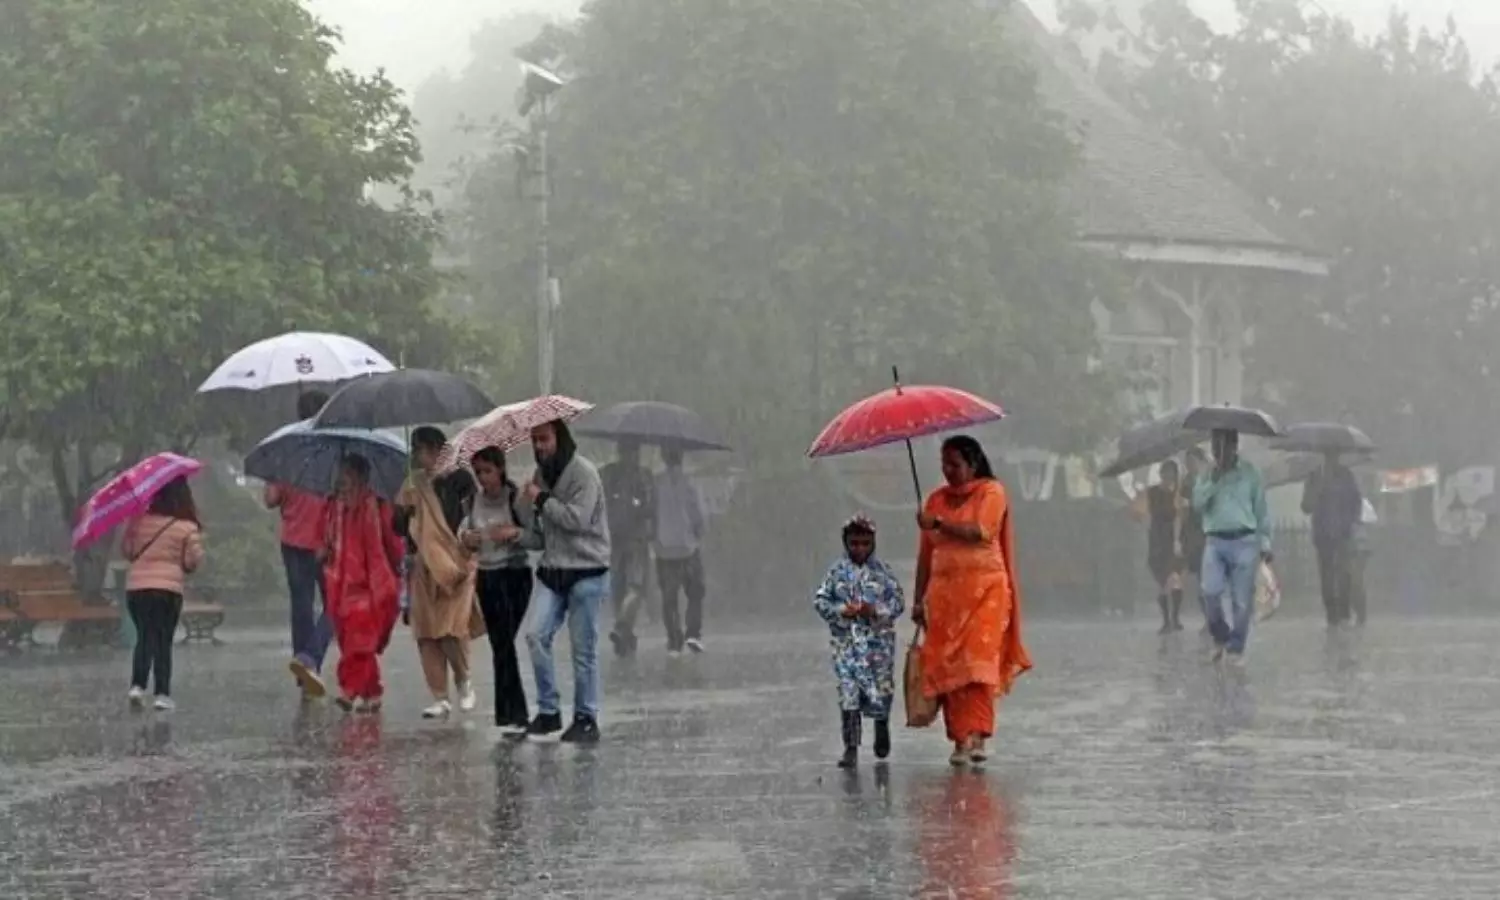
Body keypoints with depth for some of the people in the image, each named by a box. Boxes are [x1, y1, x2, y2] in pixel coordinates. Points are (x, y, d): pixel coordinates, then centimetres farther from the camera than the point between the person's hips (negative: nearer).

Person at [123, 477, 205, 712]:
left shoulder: (139, 521, 0)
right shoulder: (188, 528, -7)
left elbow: (126, 551, 8)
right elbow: (193, 561, -3)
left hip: (135, 588, 2)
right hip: (168, 589, -2)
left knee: (145, 637, 12)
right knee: (164, 641, 5)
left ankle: (137, 685, -6)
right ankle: (162, 694, 1)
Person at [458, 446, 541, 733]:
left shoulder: (516, 499, -11)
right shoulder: (475, 500, 4)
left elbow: (539, 539, -11)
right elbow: (465, 527, 15)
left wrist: (515, 533, -27)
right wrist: (465, 537, -7)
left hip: (513, 577, -6)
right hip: (486, 577, 6)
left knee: (504, 643, -11)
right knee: (498, 644, 7)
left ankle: (511, 714, -7)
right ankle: (514, 714, 14)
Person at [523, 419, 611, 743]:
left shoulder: (583, 472, -10)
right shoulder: (542, 473, 13)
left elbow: (578, 518, -21)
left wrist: (541, 500, -13)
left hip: (586, 572, -6)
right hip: (554, 571, 6)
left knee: (584, 650, -1)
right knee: (537, 636, -9)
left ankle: (586, 719, 9)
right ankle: (548, 711, 1)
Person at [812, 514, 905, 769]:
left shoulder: (883, 571, 1)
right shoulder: (837, 572, 3)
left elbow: (898, 601, -1)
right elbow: (820, 600, 4)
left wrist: (876, 610, -16)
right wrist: (842, 611, -13)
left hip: (878, 641, 0)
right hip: (846, 641, 0)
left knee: (880, 689, 5)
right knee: (848, 694, -6)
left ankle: (882, 725, 39)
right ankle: (851, 748, -2)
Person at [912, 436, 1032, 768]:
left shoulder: (991, 491, 3)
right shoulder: (936, 499, 16)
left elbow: (980, 531, -15)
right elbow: (925, 553, 14)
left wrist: (939, 523, -16)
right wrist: (919, 599, 11)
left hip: (984, 589, -4)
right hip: (945, 590, 4)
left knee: (979, 660, -15)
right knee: (946, 665, -4)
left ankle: (977, 736, -21)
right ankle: (960, 739, -1)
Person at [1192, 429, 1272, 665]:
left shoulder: (1249, 472, 5)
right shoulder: (1207, 474, 10)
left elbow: (1261, 509, 7)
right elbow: (1198, 504, -3)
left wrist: (1265, 543, 4)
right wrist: (1214, 480, -13)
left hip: (1245, 541, -1)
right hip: (1215, 541, 1)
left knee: (1242, 600, -3)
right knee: (1210, 591, -16)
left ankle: (1236, 649, 8)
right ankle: (1220, 637, 8)